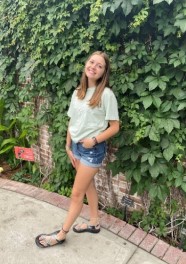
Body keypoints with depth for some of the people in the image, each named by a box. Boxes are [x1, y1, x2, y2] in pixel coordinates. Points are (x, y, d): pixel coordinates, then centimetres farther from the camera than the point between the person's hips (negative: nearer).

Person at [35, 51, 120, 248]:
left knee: (76, 193, 4)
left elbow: (114, 127, -12)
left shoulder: (106, 94, -15)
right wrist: (68, 147, 5)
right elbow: (72, 122, 8)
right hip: (76, 146, 6)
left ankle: (61, 234, 20)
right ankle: (94, 223, 38)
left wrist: (94, 140, -20)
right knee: (88, 185, 19)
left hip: (93, 149, -6)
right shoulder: (77, 92, 5)